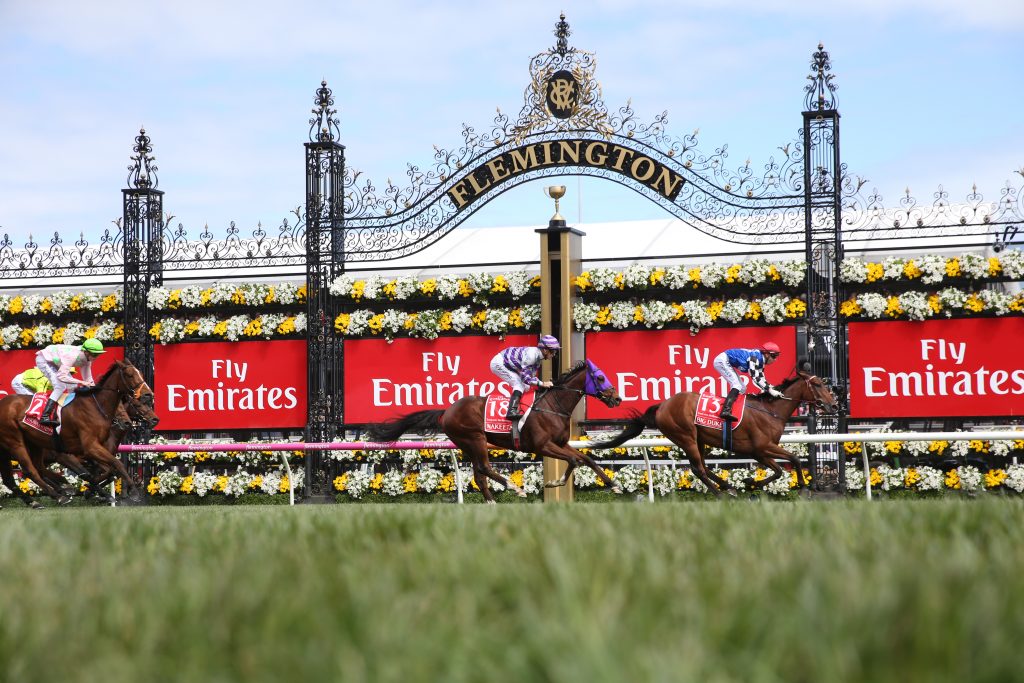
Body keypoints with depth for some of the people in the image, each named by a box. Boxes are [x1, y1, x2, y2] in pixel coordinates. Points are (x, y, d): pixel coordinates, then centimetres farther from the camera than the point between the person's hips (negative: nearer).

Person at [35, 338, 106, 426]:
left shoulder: (87, 358, -12)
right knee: (60, 386, -26)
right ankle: (44, 417, -31)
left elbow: (88, 379, -1)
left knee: (73, 387, 2)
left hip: (55, 363, 9)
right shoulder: (73, 355, -38)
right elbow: (61, 376, -38)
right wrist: (81, 382, -38)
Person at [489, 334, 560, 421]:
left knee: (525, 387, 10)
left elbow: (531, 375, 5)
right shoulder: (531, 354, -28)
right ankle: (512, 411, -31)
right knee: (519, 384, -20)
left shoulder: (538, 356, 0)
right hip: (499, 363, -10)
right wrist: (541, 383, -30)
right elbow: (525, 376, -29)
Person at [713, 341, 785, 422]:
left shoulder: (760, 359, 3)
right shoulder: (755, 357, -25)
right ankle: (726, 411, -35)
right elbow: (755, 379, -29)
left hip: (727, 363, 11)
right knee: (737, 385, -22)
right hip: (722, 361, -11)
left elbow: (761, 378, 7)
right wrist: (770, 390, -30)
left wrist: (772, 388, -5)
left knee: (742, 389, 11)